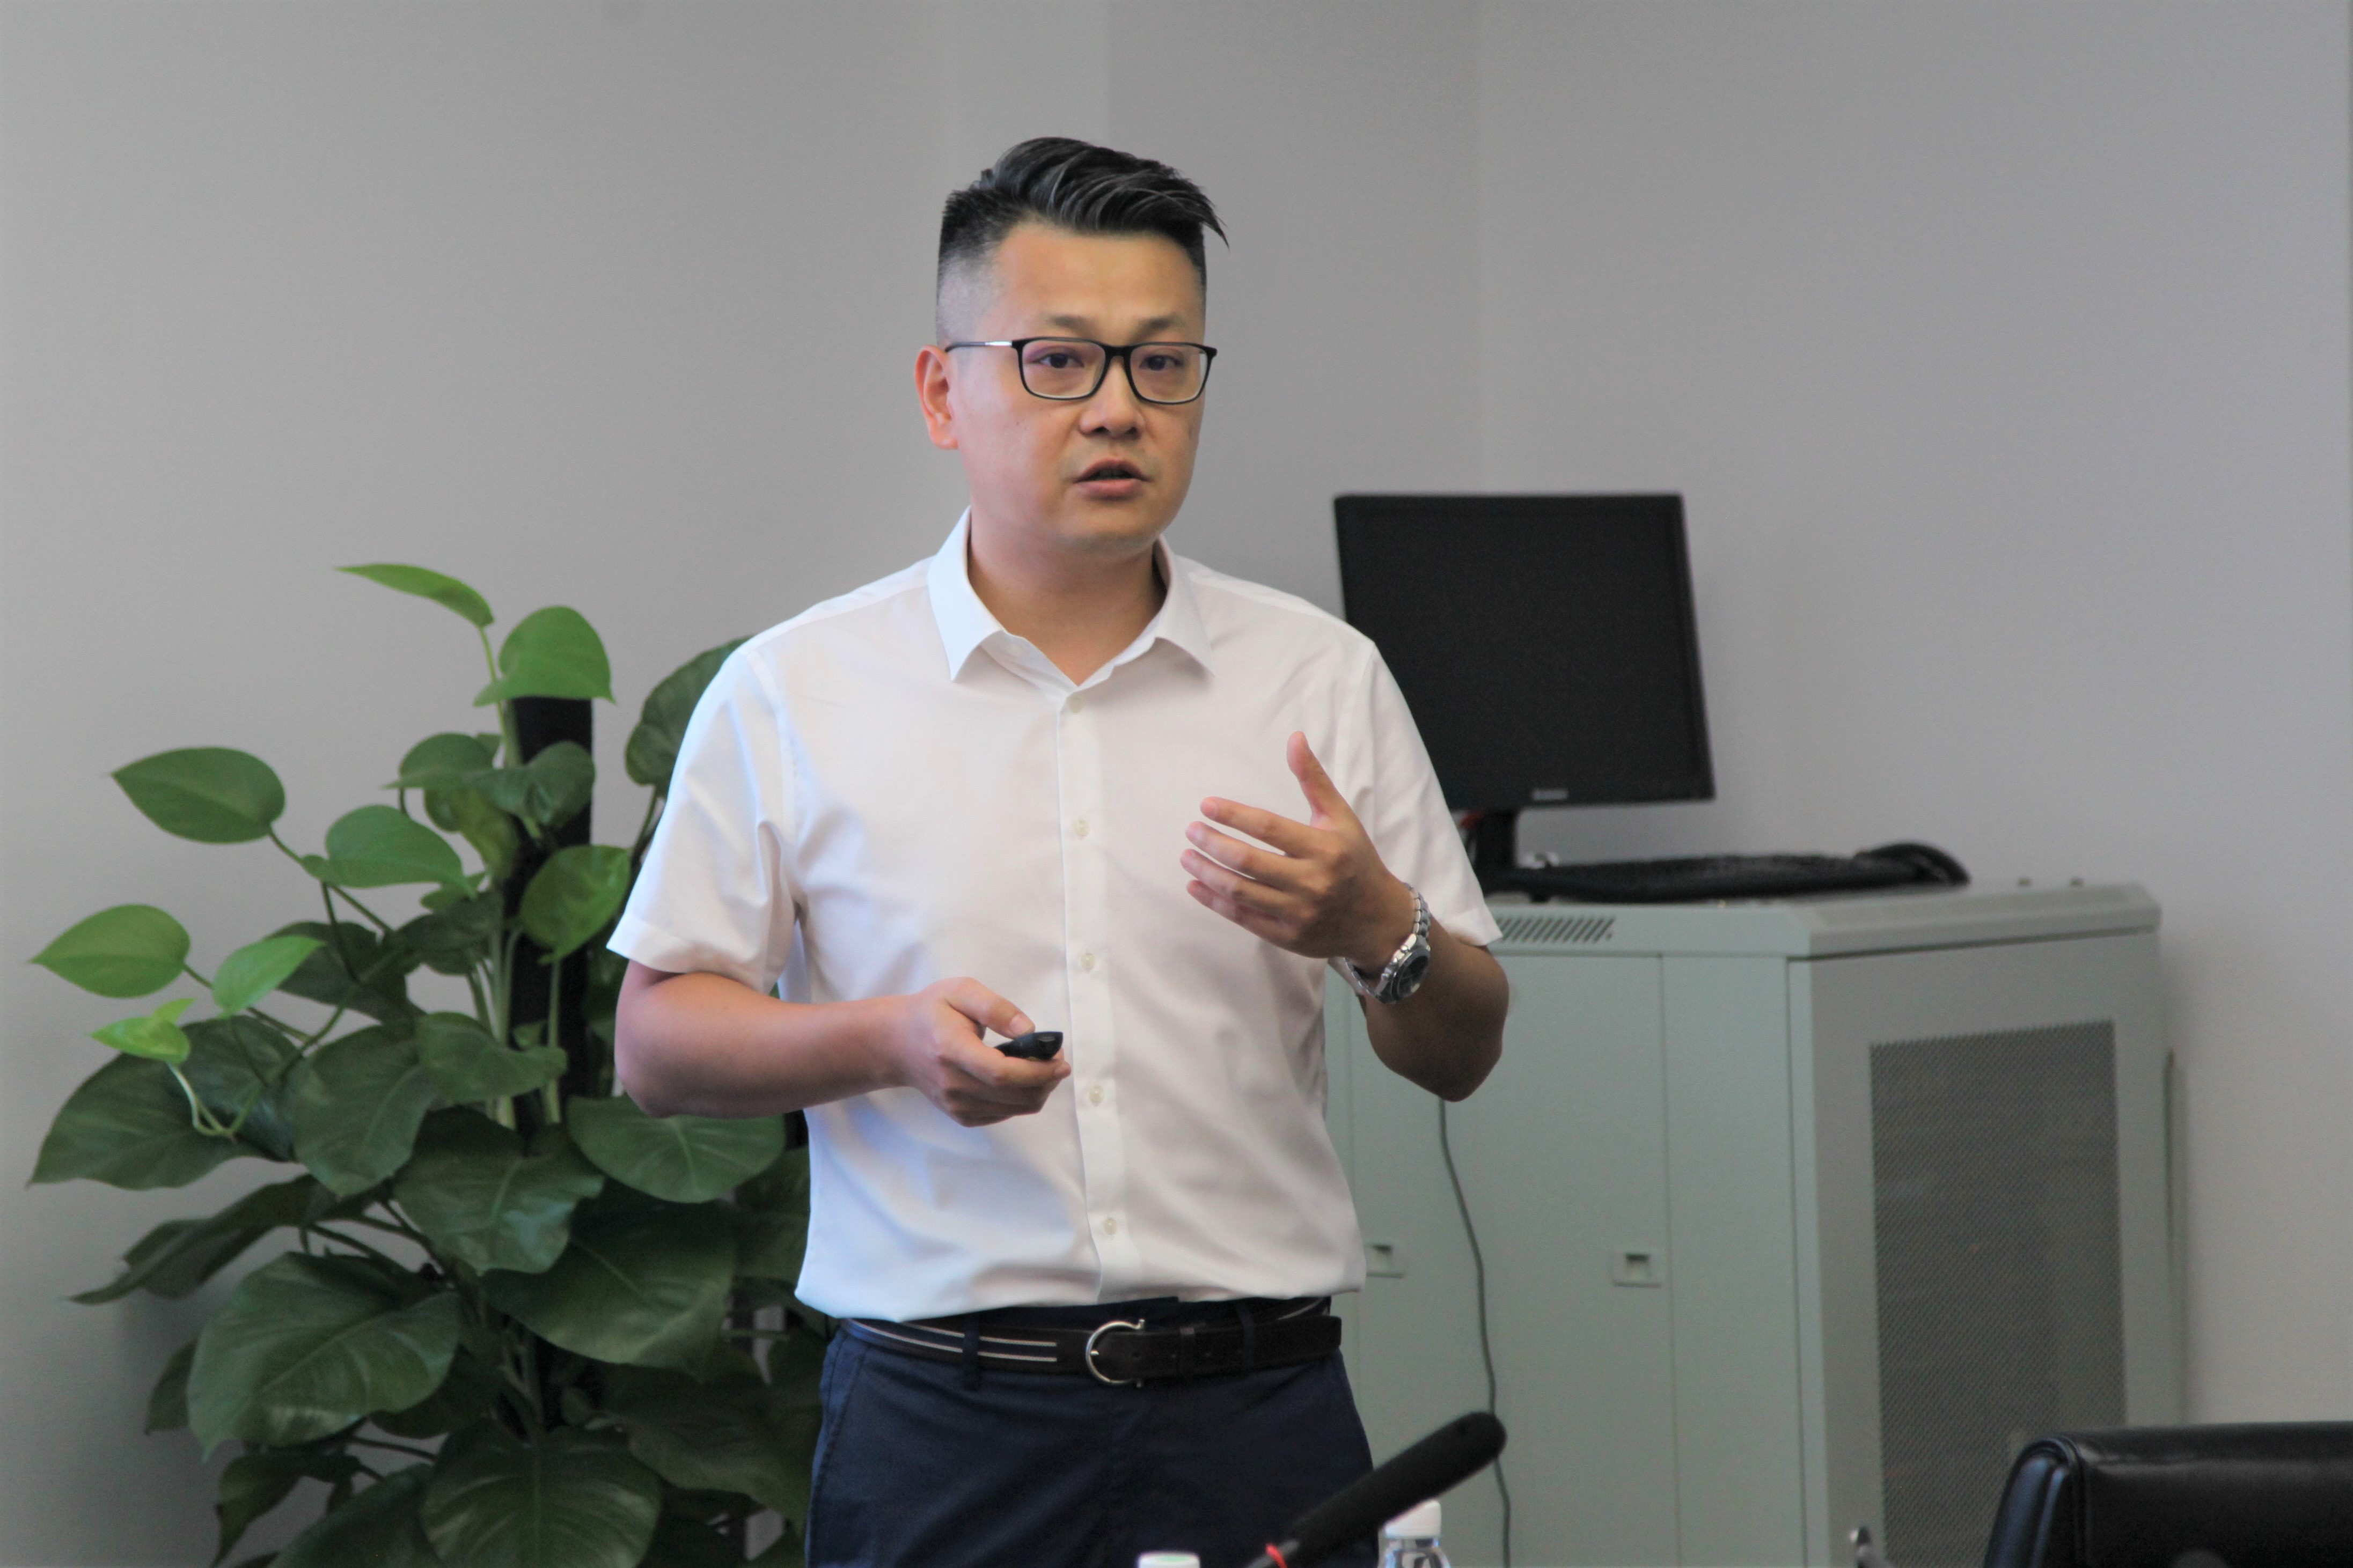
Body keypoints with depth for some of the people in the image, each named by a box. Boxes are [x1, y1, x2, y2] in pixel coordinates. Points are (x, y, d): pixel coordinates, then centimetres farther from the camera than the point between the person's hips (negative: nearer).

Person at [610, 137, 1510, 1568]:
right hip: (943, 1426, -1)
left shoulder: (1324, 680, 7)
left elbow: (1462, 1054, 10)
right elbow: (660, 1044, 3)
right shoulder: (792, 695, 2)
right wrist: (891, 1038, -14)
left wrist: (1377, 931, -12)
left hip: (1261, 1411, 1)